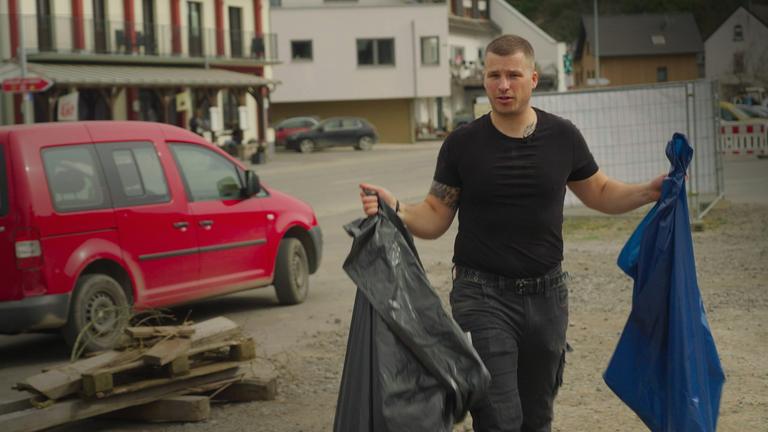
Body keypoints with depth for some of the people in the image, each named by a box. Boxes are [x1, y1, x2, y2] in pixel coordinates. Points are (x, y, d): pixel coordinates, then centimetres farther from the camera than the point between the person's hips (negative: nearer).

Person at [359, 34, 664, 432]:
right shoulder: (463, 144, -3)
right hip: (483, 296, -3)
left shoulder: (563, 137, 3)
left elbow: (600, 193, 15)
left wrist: (649, 191, -3)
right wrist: (395, 209, -20)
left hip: (546, 294, 3)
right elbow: (435, 219, 1)